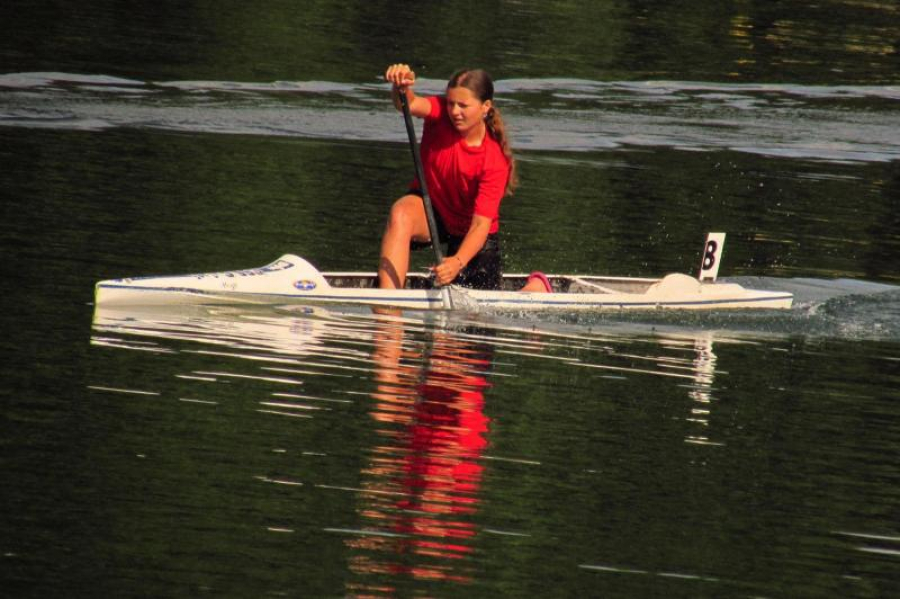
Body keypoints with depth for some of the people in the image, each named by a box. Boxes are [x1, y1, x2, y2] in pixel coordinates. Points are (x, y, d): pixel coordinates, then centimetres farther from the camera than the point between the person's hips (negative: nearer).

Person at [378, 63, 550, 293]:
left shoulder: (495, 160, -27)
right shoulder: (440, 114, -19)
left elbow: (481, 224, -31)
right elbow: (410, 104, -42)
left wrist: (458, 262, -49)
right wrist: (401, 87, -67)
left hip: (469, 233, -2)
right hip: (430, 205, 2)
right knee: (400, 214, -35)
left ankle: (536, 288, 31)